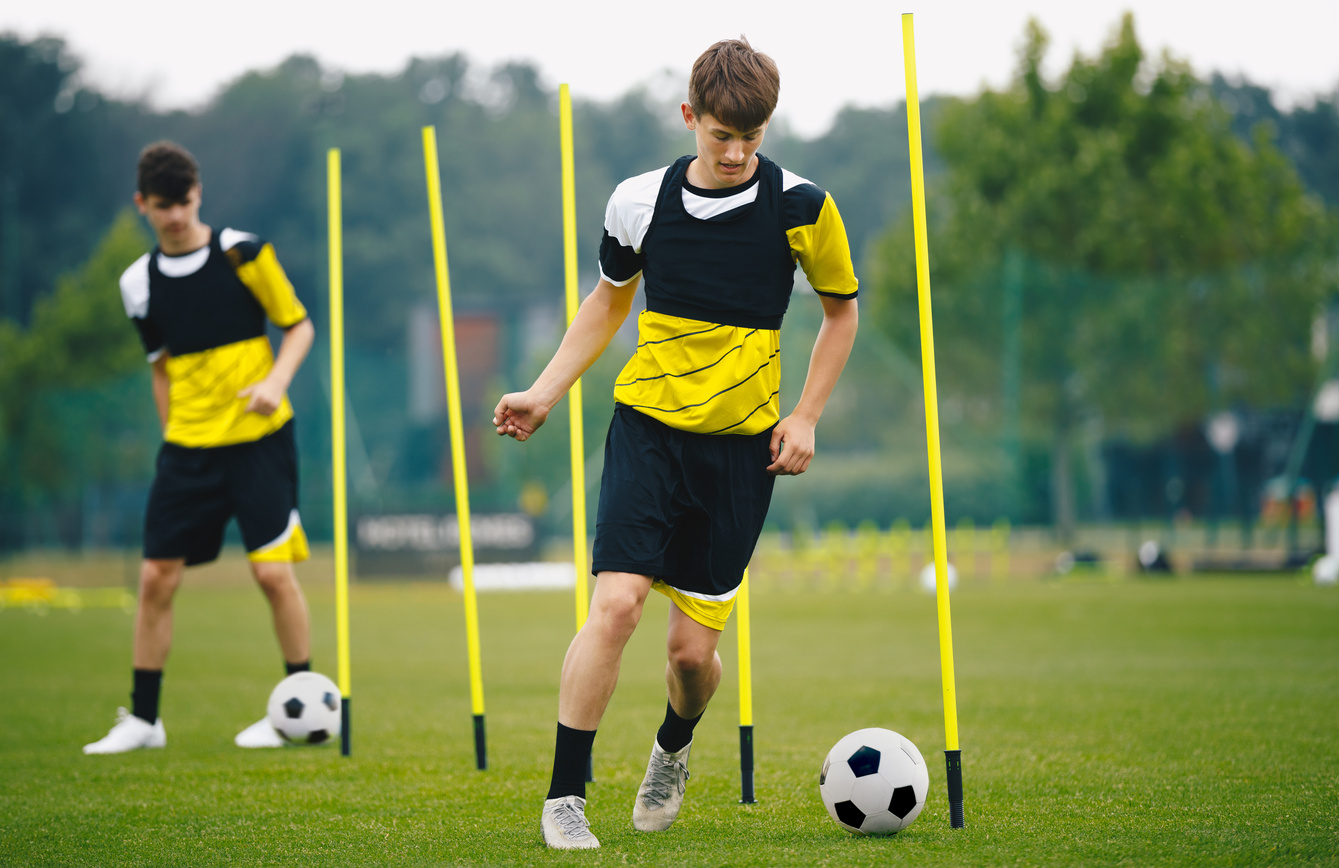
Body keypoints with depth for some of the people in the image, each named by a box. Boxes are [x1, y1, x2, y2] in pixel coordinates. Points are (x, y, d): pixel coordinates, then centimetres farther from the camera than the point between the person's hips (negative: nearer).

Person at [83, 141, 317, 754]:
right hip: (187, 447, 3)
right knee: (156, 576, -1)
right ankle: (143, 718, 11)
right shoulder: (140, 283, 6)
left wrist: (275, 381, -15)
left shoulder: (242, 253, -5)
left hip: (259, 436, -3)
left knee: (272, 568, -10)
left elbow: (299, 325, 1)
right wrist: (175, 435, 12)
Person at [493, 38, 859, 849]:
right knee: (616, 602, -18)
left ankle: (673, 750, 36)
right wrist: (546, 392, 8)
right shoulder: (640, 202, -1)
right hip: (648, 425, 0)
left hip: (741, 445, 0)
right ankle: (565, 798, -8)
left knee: (694, 645, 0)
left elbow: (842, 310, 9)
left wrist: (805, 417, 1)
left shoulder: (801, 207, -6)